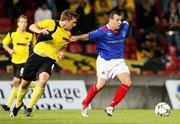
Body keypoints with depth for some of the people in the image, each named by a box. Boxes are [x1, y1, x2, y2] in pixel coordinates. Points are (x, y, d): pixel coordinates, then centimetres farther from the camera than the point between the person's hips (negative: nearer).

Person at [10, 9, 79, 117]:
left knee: (43, 82, -27)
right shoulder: (51, 23, -9)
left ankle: (29, 108, -15)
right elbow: (32, 26, -8)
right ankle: (18, 104, 37)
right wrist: (40, 30, -29)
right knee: (24, 84, 8)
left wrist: (62, 52, 0)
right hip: (37, 55, -1)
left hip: (50, 60, 2)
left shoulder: (68, 34, 5)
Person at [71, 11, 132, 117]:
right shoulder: (103, 32, -20)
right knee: (100, 85, -10)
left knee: (128, 83, -11)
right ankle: (85, 105, 12)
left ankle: (111, 106, -2)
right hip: (104, 60, -5)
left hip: (119, 60, 5)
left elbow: (126, 23, 22)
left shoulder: (124, 28, -1)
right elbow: (89, 35, -30)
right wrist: (77, 37, -45)